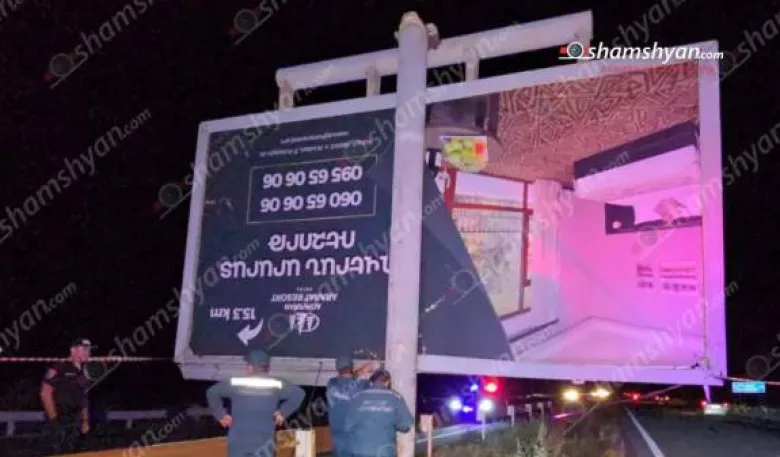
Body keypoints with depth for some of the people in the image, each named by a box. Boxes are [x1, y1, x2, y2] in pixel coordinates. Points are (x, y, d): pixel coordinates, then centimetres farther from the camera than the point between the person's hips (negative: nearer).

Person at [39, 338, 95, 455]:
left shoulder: (83, 373, 13)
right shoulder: (58, 369, -9)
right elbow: (45, 393, -12)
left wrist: (85, 420, 14)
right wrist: (53, 417, -13)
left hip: (74, 421, 7)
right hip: (58, 421, -7)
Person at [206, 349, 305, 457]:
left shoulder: (236, 384, -2)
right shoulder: (275, 385, -1)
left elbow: (212, 392, -2)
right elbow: (298, 394, -5)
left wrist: (221, 415, 6)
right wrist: (283, 413, 3)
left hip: (238, 441, 0)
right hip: (263, 442, 0)